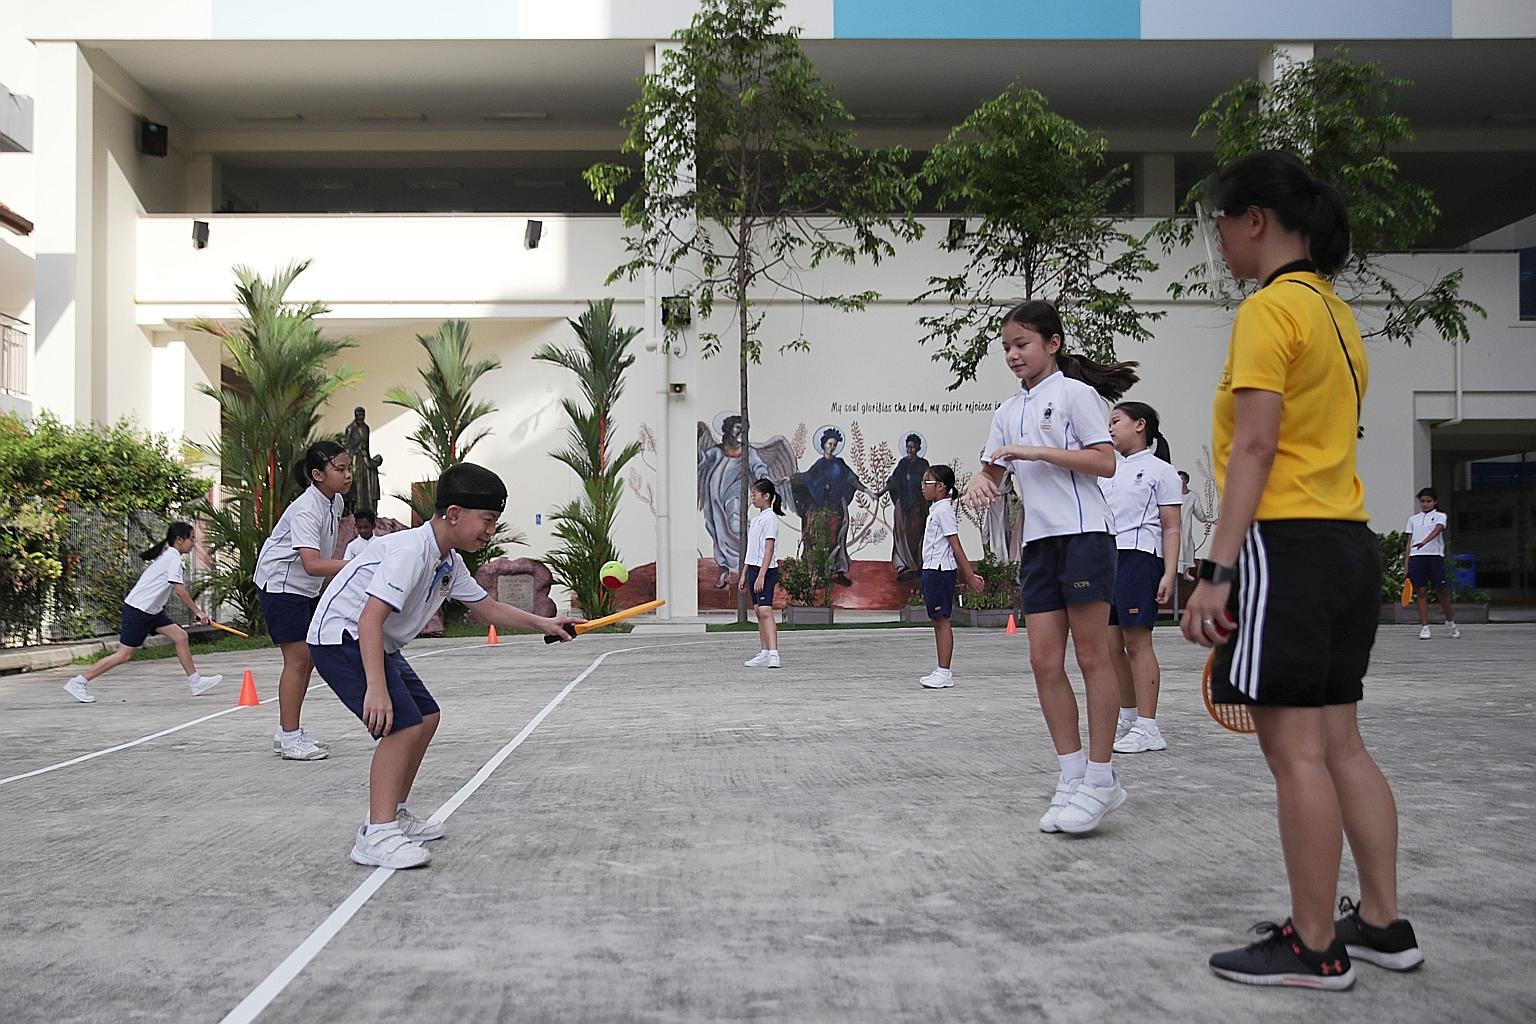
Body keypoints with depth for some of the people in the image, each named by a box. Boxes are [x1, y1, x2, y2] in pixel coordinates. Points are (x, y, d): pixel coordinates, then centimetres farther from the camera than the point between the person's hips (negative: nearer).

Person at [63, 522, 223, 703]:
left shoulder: (167, 554, 12)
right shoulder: (173, 557, -17)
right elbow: (180, 591, -21)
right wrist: (198, 612, -15)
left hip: (151, 611, 10)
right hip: (137, 610, -10)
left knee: (180, 636, 4)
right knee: (125, 654, -5)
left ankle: (195, 682, 8)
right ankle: (78, 683, 3)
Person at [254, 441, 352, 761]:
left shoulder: (335, 501, 1)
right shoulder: (306, 510, -27)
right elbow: (311, 564, -39)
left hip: (307, 588, 9)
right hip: (280, 584, -9)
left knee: (306, 659, 10)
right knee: (297, 658, -9)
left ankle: (287, 734, 20)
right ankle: (290, 738, -2)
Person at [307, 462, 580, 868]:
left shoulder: (449, 563, 6)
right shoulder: (409, 552, -26)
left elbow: (489, 609, 19)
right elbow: (370, 619, -33)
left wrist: (542, 623, 11)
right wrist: (376, 688, -39)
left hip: (376, 643, 11)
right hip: (341, 636, -11)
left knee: (427, 717, 16)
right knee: (404, 724, -21)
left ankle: (395, 815, 27)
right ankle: (375, 836, -20)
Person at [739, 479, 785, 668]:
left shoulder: (770, 518, -11)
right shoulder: (757, 519, 18)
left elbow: (769, 549, -17)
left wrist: (761, 575, -23)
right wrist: (744, 574, 20)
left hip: (766, 570, -10)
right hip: (753, 568, 10)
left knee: (765, 611, -17)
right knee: (758, 611, 9)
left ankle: (774, 654, -23)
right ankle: (765, 654, 14)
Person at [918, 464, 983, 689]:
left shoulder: (943, 510, -12)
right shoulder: (937, 510, 18)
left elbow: (956, 546, -15)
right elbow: (955, 548, 19)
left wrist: (969, 576, -15)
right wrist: (969, 574, 19)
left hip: (939, 571, -10)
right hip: (932, 570, 10)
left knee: (941, 620, -8)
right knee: (938, 621, 11)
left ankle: (944, 673, -7)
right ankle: (942, 671, 15)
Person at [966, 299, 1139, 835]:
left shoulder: (1075, 393, -2)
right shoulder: (1008, 411, 17)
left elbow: (1105, 461, -10)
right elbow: (992, 467, 19)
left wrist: (1036, 451, -16)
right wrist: (980, 481, -4)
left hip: (1083, 534, -7)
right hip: (1038, 543, 7)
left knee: (1092, 655, -3)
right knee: (1044, 660, 2)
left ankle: (1100, 778, 4)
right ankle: (1073, 776, 9)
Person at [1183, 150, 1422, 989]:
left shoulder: (1270, 307, -10)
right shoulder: (1335, 310, 18)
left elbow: (1254, 448, -18)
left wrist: (1216, 570, -19)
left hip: (1286, 543, -10)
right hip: (1349, 542, 10)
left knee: (1295, 753, -4)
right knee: (1338, 744, 14)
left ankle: (1315, 948, 4)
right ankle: (1382, 923, 22)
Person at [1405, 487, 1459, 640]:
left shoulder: (1440, 516, 7)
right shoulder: (1413, 519, 18)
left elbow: (1437, 530, -14)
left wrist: (1424, 542, -34)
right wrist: (1406, 566, 9)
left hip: (1435, 555, -2)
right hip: (1416, 557, 3)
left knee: (1441, 590, -1)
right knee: (1421, 592, -1)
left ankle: (1450, 622, 19)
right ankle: (1424, 627, -1)